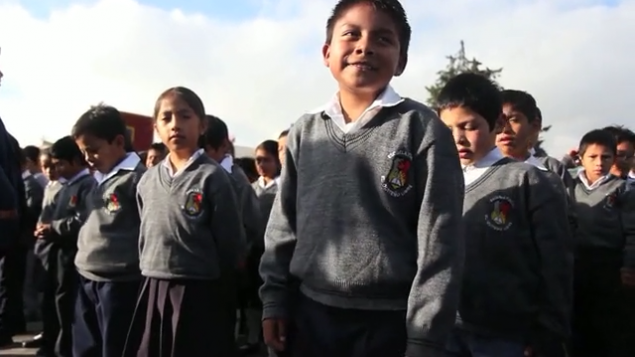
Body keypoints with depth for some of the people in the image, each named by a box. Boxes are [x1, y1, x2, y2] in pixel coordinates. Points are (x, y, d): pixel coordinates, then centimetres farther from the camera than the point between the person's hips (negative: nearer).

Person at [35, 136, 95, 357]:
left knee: (65, 309, -2)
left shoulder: (88, 185, -11)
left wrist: (53, 227, -11)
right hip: (55, 255, 9)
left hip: (71, 256, -9)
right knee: (50, 305, 16)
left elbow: (82, 222, -21)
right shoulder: (66, 187, 18)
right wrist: (45, 227, 2)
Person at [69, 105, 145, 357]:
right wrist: (83, 259, 16)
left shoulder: (138, 179, -13)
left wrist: (141, 272, -13)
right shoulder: (100, 180, 15)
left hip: (120, 283, -9)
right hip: (88, 281, 9)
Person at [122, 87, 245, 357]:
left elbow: (231, 242, -8)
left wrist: (209, 278, 1)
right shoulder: (147, 181, 7)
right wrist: (152, 273, 15)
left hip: (200, 292, -5)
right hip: (153, 291, 6)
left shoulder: (212, 177, -10)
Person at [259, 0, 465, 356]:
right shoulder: (305, 132, 5)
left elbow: (440, 242, -8)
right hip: (310, 316, 4)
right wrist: (275, 300, 5)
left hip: (391, 323, -3)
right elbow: (283, 226, 10)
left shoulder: (422, 129, -6)